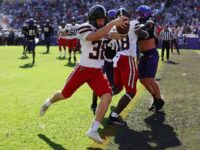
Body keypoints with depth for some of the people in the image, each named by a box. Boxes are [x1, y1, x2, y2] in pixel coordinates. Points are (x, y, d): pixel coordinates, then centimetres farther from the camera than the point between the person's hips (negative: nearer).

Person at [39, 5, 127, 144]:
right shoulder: (84, 28, -15)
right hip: (83, 69, -5)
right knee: (65, 95, 13)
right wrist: (112, 23, -37)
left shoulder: (103, 29, 8)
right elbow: (96, 36, -35)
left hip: (97, 72, 5)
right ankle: (48, 103, 49)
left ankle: (93, 131, -13)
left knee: (107, 96, -18)